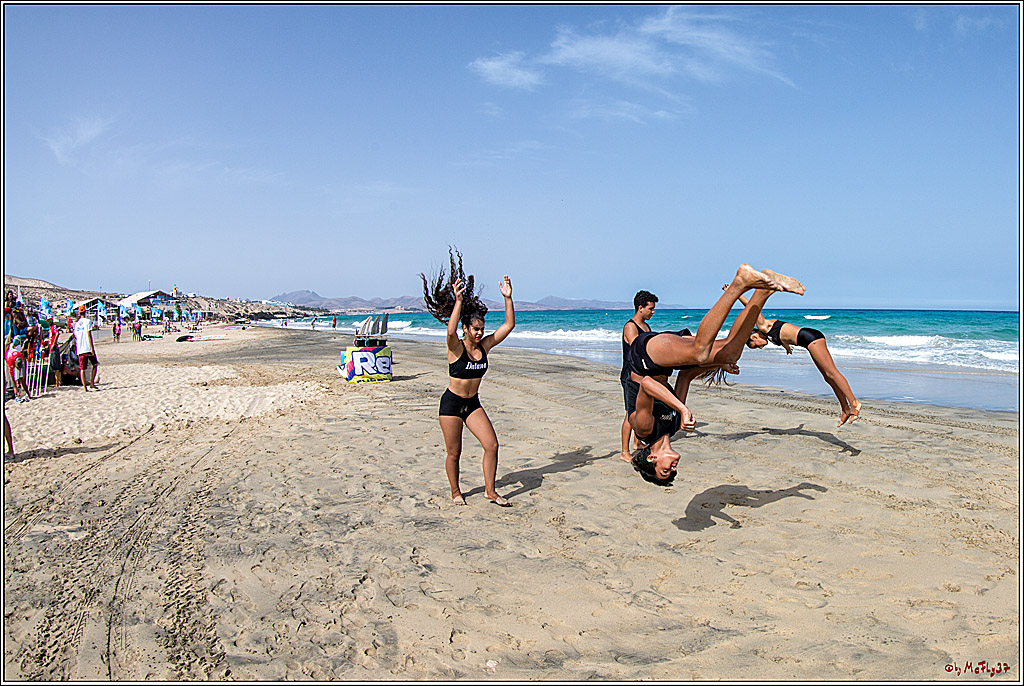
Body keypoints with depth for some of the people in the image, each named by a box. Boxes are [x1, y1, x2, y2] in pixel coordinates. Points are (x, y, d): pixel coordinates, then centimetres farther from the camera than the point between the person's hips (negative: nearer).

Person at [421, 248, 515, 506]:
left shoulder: (485, 345, -1)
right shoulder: (456, 347, -15)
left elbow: (509, 325, -4)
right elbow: (450, 330, -39)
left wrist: (507, 298, -13)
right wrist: (458, 300, -45)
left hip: (473, 404, 5)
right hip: (451, 403, -5)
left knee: (491, 445, -5)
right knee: (453, 452, 5)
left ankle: (490, 491, 9)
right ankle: (455, 492, 25)